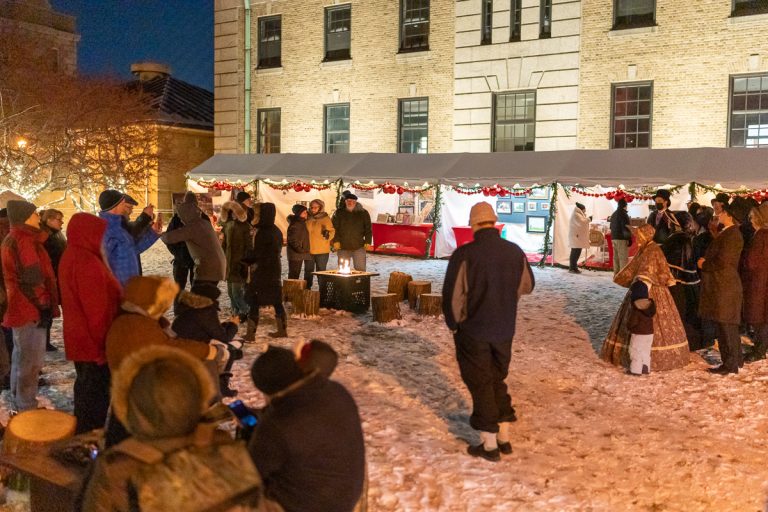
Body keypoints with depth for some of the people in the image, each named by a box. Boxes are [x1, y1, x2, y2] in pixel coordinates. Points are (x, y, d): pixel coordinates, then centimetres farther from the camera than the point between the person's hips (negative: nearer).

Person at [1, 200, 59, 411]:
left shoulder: (17, 240, 16)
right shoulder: (22, 241, -17)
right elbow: (31, 278, -21)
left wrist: (43, 305, 19)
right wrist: (43, 306, -18)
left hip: (24, 308, 11)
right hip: (30, 308, -11)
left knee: (22, 358, 18)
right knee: (31, 361, -5)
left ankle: (20, 403, 28)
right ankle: (27, 409, 1)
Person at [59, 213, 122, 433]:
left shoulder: (72, 256, 9)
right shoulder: (87, 263, -24)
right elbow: (98, 309, -24)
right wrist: (105, 345, -18)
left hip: (80, 338, 10)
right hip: (95, 341, -10)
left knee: (86, 388, 22)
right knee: (96, 394, 1)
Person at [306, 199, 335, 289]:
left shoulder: (326, 218, -4)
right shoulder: (308, 218, 5)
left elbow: (332, 231, -7)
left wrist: (327, 234, -28)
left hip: (322, 251, -3)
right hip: (309, 250, 3)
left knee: (321, 271, 2)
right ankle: (307, 289, 20)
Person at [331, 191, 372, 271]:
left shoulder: (363, 213, 4)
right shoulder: (339, 213, 5)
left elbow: (368, 229, 6)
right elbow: (334, 228, 4)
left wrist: (368, 242, -3)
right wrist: (335, 241, -7)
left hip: (359, 247, -1)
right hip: (343, 247, 1)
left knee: (360, 270, -1)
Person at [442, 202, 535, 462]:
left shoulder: (465, 255, -19)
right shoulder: (515, 252, -5)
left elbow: (452, 296, -16)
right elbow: (527, 287, 11)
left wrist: (454, 325, 1)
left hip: (473, 331, -4)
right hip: (504, 331, 4)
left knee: (480, 385, 8)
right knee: (498, 381, 21)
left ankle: (489, 445, 16)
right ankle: (504, 437, 28)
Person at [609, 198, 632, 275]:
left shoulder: (614, 214, 17)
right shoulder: (623, 214, -12)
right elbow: (626, 227, -17)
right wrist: (629, 239, -14)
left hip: (614, 238, 9)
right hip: (621, 239, -9)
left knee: (616, 258, 11)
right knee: (623, 259, -8)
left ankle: (616, 275, 14)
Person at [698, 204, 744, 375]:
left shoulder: (732, 235, -17)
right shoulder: (725, 233, 13)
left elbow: (722, 263, -21)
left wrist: (703, 265, -7)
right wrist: (706, 261, 2)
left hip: (725, 288, -9)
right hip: (721, 286, 9)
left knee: (727, 326, -2)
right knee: (727, 326, 17)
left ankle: (730, 364, 6)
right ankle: (735, 359, 27)